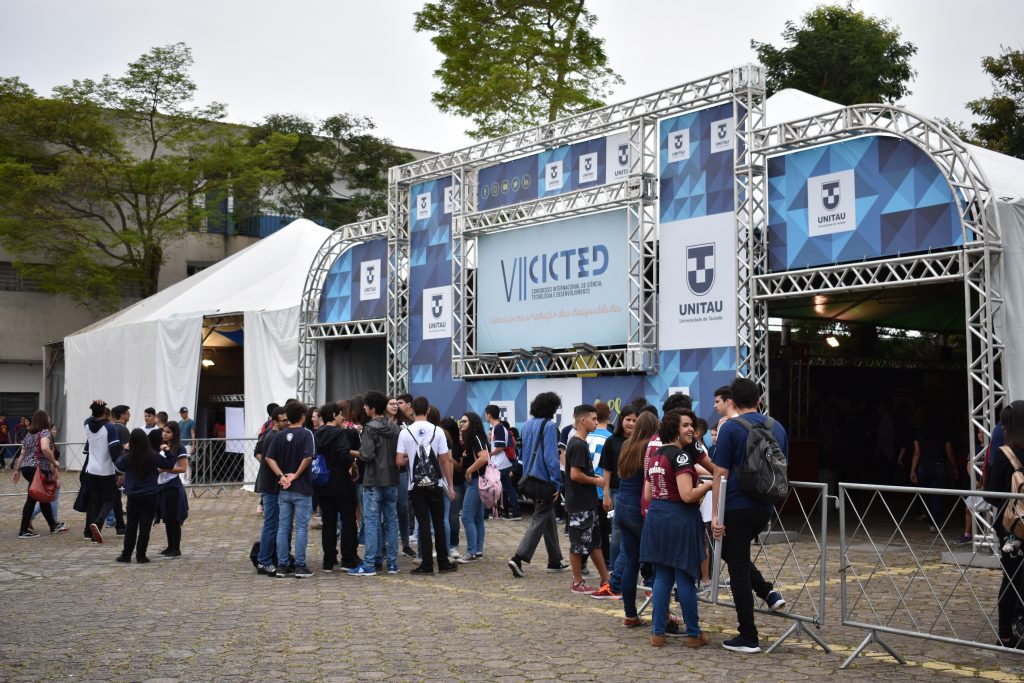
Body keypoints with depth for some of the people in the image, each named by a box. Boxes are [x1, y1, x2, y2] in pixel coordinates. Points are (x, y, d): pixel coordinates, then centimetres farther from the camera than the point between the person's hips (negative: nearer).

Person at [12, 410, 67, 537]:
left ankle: (53, 525, 27)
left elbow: (22, 454, 18)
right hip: (38, 469, -9)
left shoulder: (29, 434, 16)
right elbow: (45, 448, -25)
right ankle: (24, 531, -1)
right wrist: (54, 462, -14)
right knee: (32, 499, -4)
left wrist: (17, 470, 22)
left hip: (26, 468, 9)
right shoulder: (45, 432, -8)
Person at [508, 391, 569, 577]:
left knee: (549, 520, 17)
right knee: (539, 520, -4)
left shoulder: (527, 425, 10)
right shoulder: (549, 426, -15)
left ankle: (554, 560, 23)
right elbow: (551, 456, -19)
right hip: (544, 480, -8)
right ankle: (518, 558, -13)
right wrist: (556, 483, -16)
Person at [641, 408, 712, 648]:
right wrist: (708, 485, -6)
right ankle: (693, 634, 12)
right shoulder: (680, 456, -14)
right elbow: (687, 495, -21)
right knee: (685, 578, 2)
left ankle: (657, 632, 12)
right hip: (680, 520, -7)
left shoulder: (654, 457, 12)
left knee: (662, 577, 11)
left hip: (656, 518, 8)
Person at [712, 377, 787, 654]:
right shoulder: (777, 428, 8)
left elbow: (720, 474, -12)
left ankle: (748, 637, 4)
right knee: (737, 555, 28)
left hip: (737, 508, -6)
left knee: (738, 568, 1)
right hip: (765, 508, 6)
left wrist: (715, 514, -9)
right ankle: (768, 592, 13)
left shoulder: (730, 428, -9)